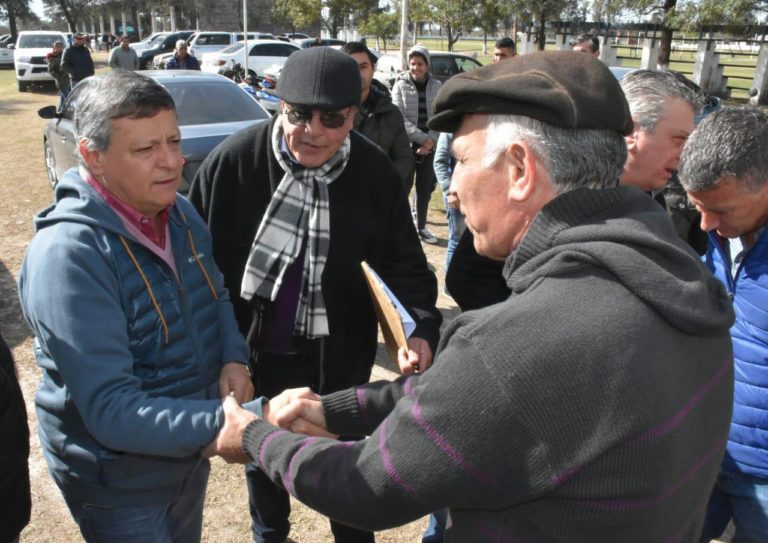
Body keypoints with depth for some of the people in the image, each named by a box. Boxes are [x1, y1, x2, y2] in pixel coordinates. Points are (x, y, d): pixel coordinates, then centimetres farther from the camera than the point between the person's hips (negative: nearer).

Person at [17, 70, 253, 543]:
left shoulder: (180, 212, -5)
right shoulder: (68, 255, -28)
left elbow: (217, 296, 9)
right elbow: (110, 410, -31)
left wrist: (234, 358, -10)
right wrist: (225, 423, -41)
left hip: (189, 451, 6)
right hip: (119, 478, -6)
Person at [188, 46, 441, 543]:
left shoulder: (377, 175, -14)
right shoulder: (233, 161, -17)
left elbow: (405, 262, -9)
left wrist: (422, 328, -26)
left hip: (338, 355, 0)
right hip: (253, 348, 1)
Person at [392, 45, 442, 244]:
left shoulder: (436, 86, 4)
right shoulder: (401, 85, -4)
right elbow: (399, 117, -12)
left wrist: (431, 140, -14)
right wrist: (421, 137, -18)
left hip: (429, 146, 3)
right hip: (406, 144, -3)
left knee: (425, 189, 11)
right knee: (403, 187, 0)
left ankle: (421, 227, 25)